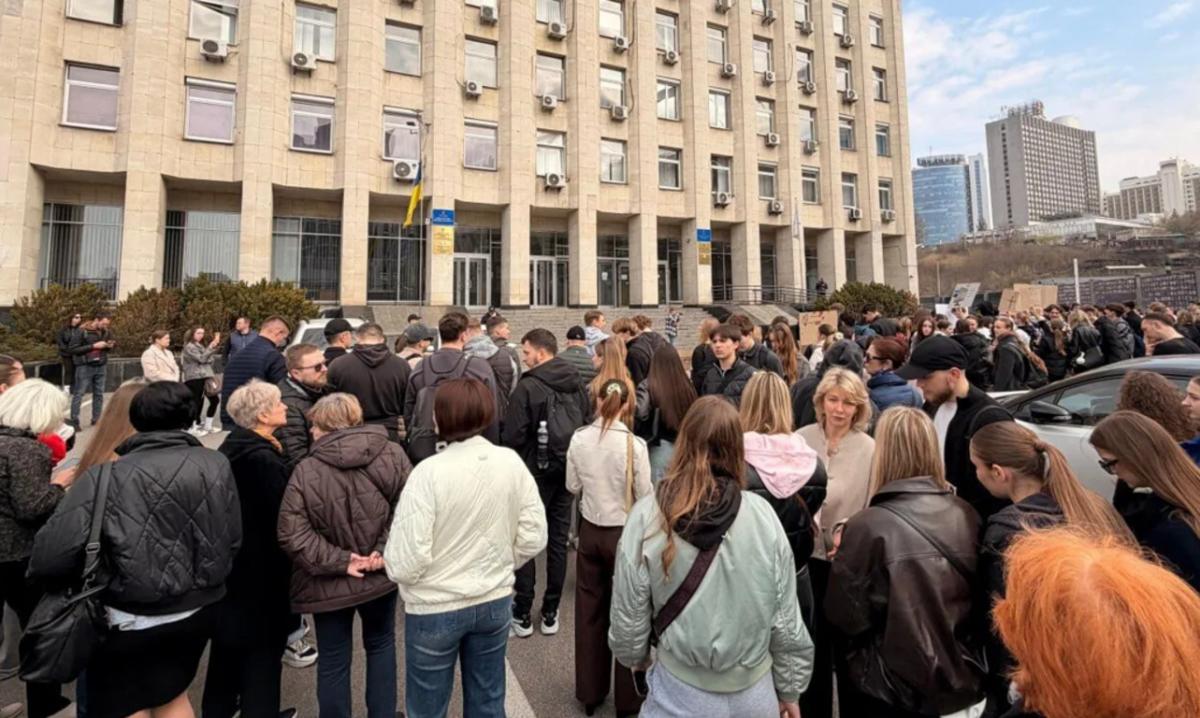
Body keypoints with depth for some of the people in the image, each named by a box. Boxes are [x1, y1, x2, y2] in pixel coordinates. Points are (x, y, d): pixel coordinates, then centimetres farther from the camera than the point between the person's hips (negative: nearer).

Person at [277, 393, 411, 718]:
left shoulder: (305, 471, -13)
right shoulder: (392, 454, -10)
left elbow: (292, 534, -17)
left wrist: (339, 561, -12)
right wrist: (386, 551, -11)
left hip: (329, 585, -2)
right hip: (380, 576, 2)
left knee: (333, 661, 17)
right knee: (380, 645, 25)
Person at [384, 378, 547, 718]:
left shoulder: (429, 471, -24)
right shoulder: (511, 462, -11)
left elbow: (405, 563, -22)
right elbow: (533, 538, -6)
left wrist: (390, 561, 1)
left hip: (435, 609, -3)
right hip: (495, 601, 4)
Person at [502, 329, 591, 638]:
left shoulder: (528, 385, -16)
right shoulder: (576, 383, 1)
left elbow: (514, 436, -17)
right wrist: (574, 455, 13)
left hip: (536, 471, -5)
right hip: (568, 470, 5)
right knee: (558, 539, 13)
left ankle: (522, 614, 18)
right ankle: (550, 613, 24)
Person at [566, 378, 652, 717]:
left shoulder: (578, 439, -8)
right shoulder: (634, 444, -19)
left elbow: (572, 487, 2)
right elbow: (645, 496, -12)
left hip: (590, 531, 3)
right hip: (626, 533, -3)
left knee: (590, 611, 18)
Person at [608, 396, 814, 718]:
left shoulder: (647, 516, -19)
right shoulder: (762, 515, -16)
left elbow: (628, 617, -9)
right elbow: (786, 619, -6)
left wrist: (635, 656, 12)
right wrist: (789, 689, 10)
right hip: (754, 691, 2)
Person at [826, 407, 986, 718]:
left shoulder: (868, 526, -24)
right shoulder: (967, 516, -9)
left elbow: (844, 617, -16)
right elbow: (979, 603, 5)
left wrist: (843, 557, -1)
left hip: (893, 693, -4)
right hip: (965, 684, 4)